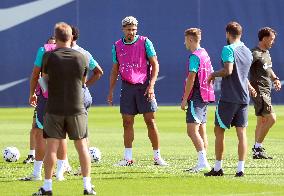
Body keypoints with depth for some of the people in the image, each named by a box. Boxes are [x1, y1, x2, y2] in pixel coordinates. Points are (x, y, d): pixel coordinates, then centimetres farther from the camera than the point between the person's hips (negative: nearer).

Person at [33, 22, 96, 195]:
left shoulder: (49, 57, -8)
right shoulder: (81, 58, -2)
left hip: (54, 109, -1)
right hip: (76, 109, 1)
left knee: (52, 147, 2)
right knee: (82, 146, 7)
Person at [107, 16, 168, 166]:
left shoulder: (145, 42, -3)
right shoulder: (117, 46, 8)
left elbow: (155, 65, -4)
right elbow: (115, 70, 16)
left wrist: (151, 86, -14)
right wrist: (111, 91, 10)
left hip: (144, 86, -3)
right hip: (127, 87, 3)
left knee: (150, 121, -4)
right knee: (127, 122, 3)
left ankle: (157, 156, 2)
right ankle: (128, 158, 9)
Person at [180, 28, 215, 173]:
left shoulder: (195, 56, -13)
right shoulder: (205, 54, 16)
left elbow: (191, 78, -17)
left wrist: (185, 99, -14)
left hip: (196, 96, -10)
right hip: (205, 96, 10)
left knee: (192, 130, -14)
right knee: (201, 131, 11)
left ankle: (203, 162, -22)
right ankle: (203, 163, 11)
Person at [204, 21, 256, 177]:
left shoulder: (228, 49, -10)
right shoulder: (248, 52, 13)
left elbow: (228, 70, -21)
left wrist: (214, 74, -5)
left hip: (228, 98, -6)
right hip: (243, 98, 6)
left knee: (219, 131, 4)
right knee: (241, 132, 3)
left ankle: (218, 168, 6)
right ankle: (241, 169, -2)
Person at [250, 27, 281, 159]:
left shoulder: (266, 53, 16)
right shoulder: (255, 54, -14)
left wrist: (275, 79, 12)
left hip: (266, 91, 10)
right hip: (258, 91, -10)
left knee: (262, 121, 11)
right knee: (271, 118, -15)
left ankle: (257, 151, 15)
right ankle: (257, 147, -9)